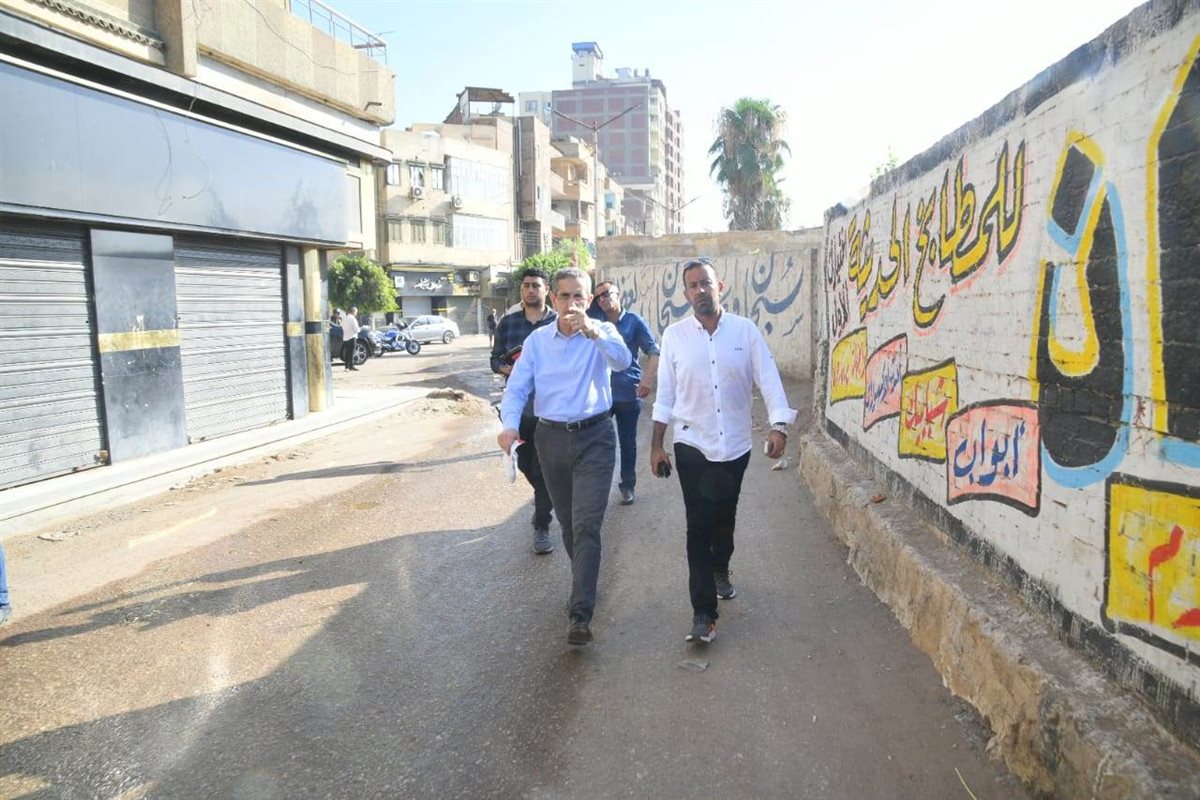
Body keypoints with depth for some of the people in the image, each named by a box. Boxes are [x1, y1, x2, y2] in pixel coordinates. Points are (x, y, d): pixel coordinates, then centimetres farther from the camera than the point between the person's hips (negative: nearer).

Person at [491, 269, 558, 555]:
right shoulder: (507, 322, 5)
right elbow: (495, 359, 10)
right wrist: (507, 369, -11)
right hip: (518, 406, 3)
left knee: (544, 468, 0)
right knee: (525, 463, 17)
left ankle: (542, 526, 11)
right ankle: (544, 498, 47)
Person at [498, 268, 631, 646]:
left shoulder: (603, 332, -3)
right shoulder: (537, 339, 4)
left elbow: (622, 361, -24)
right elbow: (517, 387, -3)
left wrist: (594, 333, -42)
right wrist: (510, 425, -21)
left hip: (594, 438, -3)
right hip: (551, 438, 4)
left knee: (586, 525, -12)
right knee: (568, 523, 17)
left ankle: (580, 614, -11)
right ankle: (585, 584, 41)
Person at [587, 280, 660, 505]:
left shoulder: (634, 321, -1)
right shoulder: (595, 320, 6)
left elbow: (653, 351, -5)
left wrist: (646, 378, -18)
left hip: (628, 393, -2)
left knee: (628, 442, 9)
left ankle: (628, 486, 22)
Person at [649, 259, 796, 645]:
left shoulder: (745, 330, -3)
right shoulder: (674, 335, -2)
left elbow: (768, 378, -7)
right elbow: (665, 394, 1)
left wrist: (779, 425, -21)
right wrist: (656, 445, 1)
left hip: (735, 445, 2)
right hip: (692, 446, -1)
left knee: (724, 519, 18)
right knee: (698, 526, -3)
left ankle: (720, 571, 48)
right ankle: (703, 613, 3)